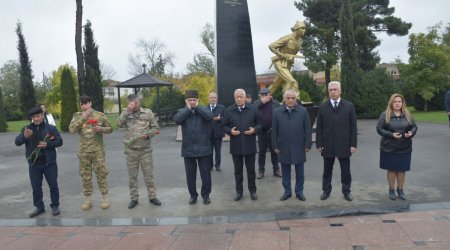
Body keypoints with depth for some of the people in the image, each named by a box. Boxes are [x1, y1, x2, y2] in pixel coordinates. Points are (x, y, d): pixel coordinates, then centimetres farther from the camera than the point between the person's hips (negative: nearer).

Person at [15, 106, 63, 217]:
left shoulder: (51, 128, -1)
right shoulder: (26, 129, 4)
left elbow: (59, 141, -1)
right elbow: (17, 142, -4)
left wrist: (48, 144, -18)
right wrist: (24, 136, -26)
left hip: (49, 163, -2)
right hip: (34, 164, 2)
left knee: (53, 186, 5)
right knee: (36, 187, 11)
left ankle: (55, 206, 18)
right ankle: (39, 207, 24)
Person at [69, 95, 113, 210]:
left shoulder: (100, 115, -1)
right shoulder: (77, 116, 4)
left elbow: (110, 128, 5)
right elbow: (71, 129, -11)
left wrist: (101, 129, -15)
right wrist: (83, 118, -17)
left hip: (98, 150, -2)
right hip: (83, 151, 2)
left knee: (101, 173, 2)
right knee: (85, 175, 8)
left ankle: (105, 198, 14)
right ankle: (88, 199, 19)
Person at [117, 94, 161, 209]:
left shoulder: (148, 112, 1)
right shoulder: (125, 113, 2)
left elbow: (156, 128, 4)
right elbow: (119, 124, -16)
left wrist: (148, 134, -14)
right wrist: (128, 111, -21)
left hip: (145, 150, -1)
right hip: (131, 150, 1)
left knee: (148, 174, 7)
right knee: (132, 176, 10)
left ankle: (152, 196, 21)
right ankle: (134, 198, 23)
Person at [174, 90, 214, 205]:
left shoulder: (203, 109, 4)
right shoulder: (182, 111, 6)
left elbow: (209, 117, -19)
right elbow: (176, 120, -16)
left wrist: (197, 107, -9)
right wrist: (188, 109, -10)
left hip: (203, 148, -1)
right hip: (188, 149, 1)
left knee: (205, 174, 7)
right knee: (190, 175, 10)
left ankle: (206, 195, 22)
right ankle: (193, 195, 26)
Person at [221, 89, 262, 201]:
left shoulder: (253, 109, -1)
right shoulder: (229, 110, 0)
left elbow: (260, 123, 4)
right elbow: (223, 126, 5)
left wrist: (254, 130, -15)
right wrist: (230, 131, -14)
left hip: (249, 145, -1)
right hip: (235, 145, 1)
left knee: (251, 169, 10)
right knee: (238, 170, 11)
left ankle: (252, 190, 24)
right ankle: (239, 191, 24)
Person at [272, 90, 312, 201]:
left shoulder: (303, 111, -2)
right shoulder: (277, 112, 0)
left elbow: (307, 129, -1)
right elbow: (274, 131, 3)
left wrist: (307, 145, -4)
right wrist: (275, 146, 0)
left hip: (299, 147, -1)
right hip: (284, 147, 1)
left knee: (300, 172, 9)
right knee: (285, 171, 11)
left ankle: (299, 192, 23)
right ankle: (287, 191, 24)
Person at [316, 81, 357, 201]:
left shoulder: (349, 106, 1)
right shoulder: (322, 107, 2)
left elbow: (353, 127, 0)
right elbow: (319, 127, 2)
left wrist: (353, 144, -4)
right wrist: (319, 144, -3)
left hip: (344, 145, 0)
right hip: (327, 145, 1)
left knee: (346, 171, 9)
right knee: (327, 170, 12)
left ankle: (346, 191, 24)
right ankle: (326, 190, 26)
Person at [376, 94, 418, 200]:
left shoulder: (407, 114, 5)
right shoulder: (385, 115, -6)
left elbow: (414, 126, 10)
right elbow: (379, 129, -9)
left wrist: (411, 133, -12)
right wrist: (391, 135, -21)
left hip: (404, 148, 3)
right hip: (389, 148, -3)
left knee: (402, 169, 9)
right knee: (391, 169, 6)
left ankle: (400, 190, 24)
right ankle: (391, 190, 21)